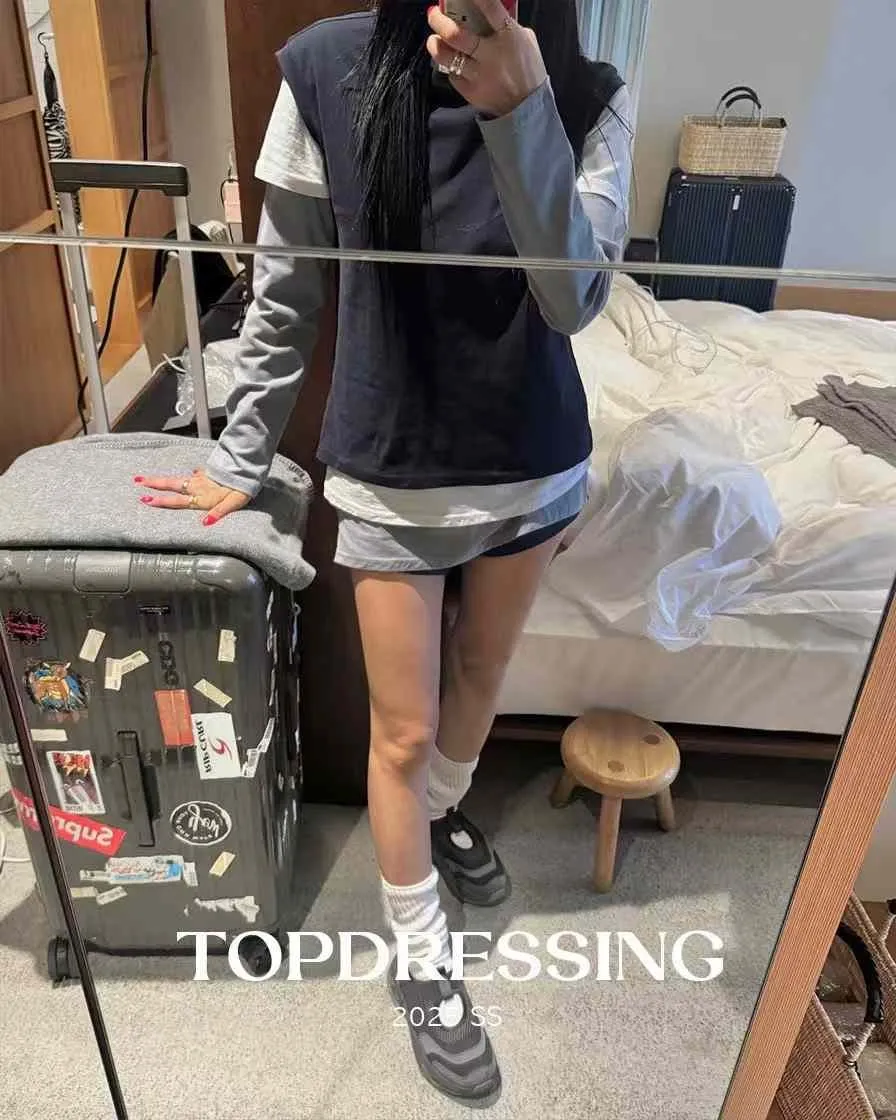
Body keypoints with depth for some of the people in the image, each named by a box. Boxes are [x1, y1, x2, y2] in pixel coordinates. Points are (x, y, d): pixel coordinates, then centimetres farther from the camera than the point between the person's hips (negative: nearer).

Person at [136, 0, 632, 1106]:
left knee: (481, 675, 23)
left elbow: (576, 298, -20)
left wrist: (520, 111, -32)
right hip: (391, 475, -2)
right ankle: (422, 961, 34)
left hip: (535, 464, 3)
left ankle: (440, 811, 56)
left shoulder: (589, 99, -7)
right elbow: (285, 294, -3)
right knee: (404, 733, 8)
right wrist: (241, 459, 1)